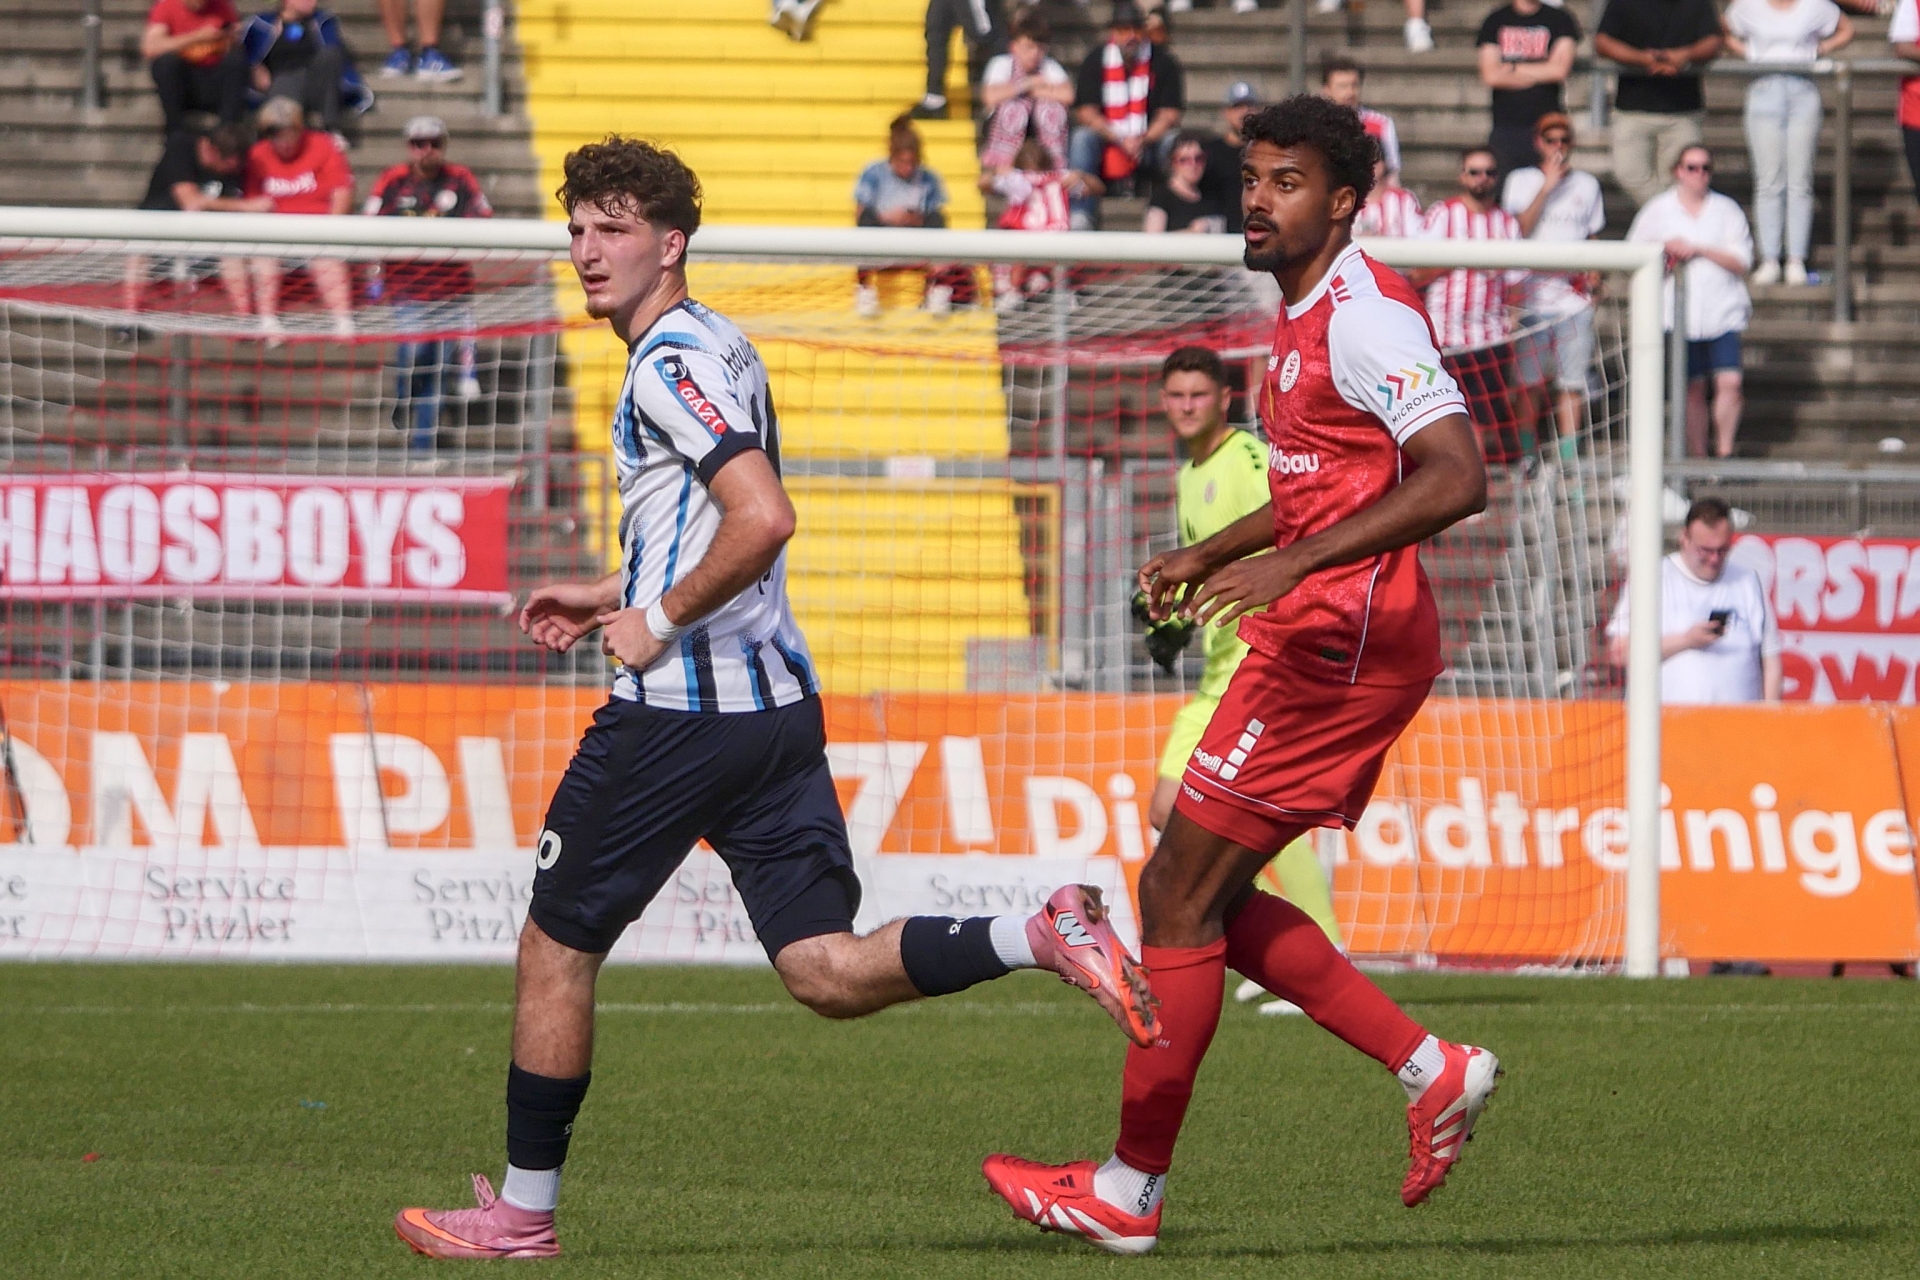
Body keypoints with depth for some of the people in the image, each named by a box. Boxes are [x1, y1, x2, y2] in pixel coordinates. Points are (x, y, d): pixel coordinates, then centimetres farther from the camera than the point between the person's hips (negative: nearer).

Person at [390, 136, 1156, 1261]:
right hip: (779, 702, 9)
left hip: (682, 707, -9)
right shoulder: (714, 348, 19)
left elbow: (763, 520, -25)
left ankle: (524, 1211, 12)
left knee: (556, 947, 5)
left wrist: (661, 621, -15)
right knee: (827, 971, 1)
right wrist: (613, 597, 26)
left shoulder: (673, 361, -12)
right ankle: (1046, 937, -17)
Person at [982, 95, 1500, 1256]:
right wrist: (1211, 554, 23)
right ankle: (1433, 1070, 13)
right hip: (1323, 641, 11)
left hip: (1339, 643, -11)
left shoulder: (1366, 315, -15)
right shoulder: (1305, 316, 17)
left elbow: (1456, 478, -26)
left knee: (1182, 897, -6)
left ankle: (1130, 1192, 1)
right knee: (1203, 898, 12)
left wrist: (1292, 563, -29)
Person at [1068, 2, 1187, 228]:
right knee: (1082, 138, -30)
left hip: (1150, 143, 0)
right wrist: (1121, 141, -23)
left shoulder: (1162, 62, -3)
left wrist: (1143, 141, -26)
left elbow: (1170, 115, -7)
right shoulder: (1096, 61, -2)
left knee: (1175, 142, -30)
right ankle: (1080, 216, -38)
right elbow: (1085, 112, -9)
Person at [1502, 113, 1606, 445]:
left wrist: (1592, 273, 2)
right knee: (1528, 381, -3)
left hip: (1574, 296, 2)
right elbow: (1519, 230, -6)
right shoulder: (1521, 181, 7)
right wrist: (1547, 186, -10)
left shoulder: (1587, 185, 15)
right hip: (1531, 295, -2)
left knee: (1572, 380, -3)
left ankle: (1569, 453, 0)